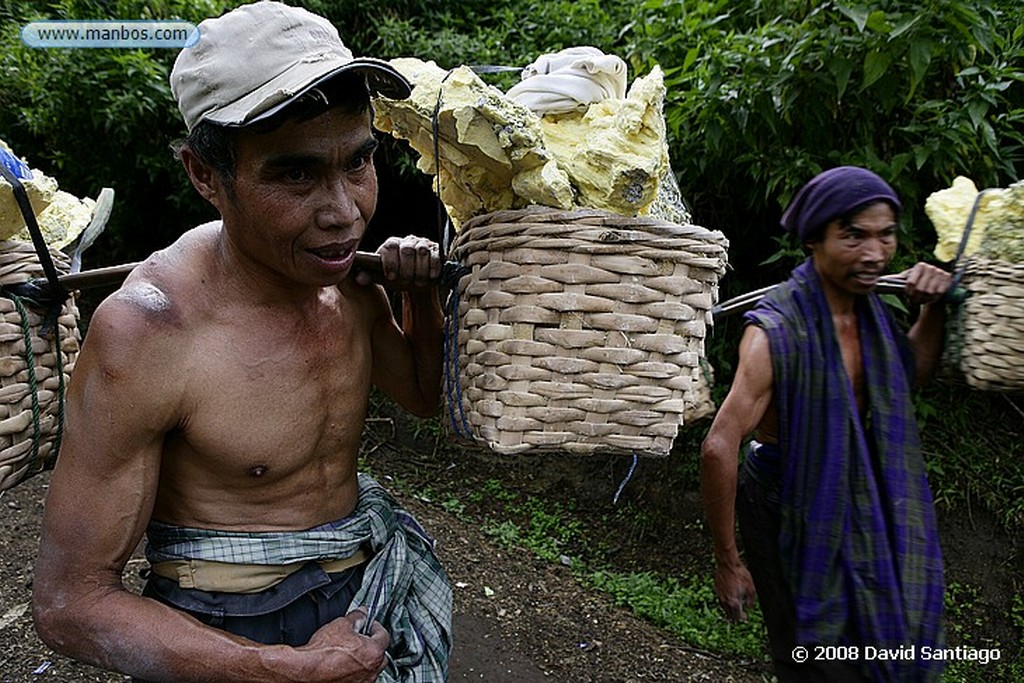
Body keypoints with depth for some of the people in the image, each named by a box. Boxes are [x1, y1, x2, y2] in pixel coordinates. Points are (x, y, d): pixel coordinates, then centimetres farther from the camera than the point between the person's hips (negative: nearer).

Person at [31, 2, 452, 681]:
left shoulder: (345, 275, -10)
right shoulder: (148, 328, -26)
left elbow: (423, 393, 8)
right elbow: (69, 604, -20)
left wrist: (422, 295, -10)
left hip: (375, 587, 6)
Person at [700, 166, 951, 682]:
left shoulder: (867, 303, -3)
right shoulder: (776, 330, -28)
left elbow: (908, 376, 17)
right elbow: (718, 449, -31)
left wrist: (934, 309, 0)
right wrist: (728, 563, -23)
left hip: (864, 501, 8)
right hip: (790, 508, -7)